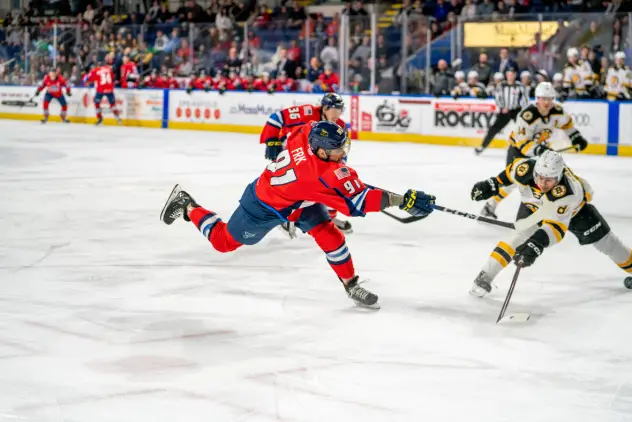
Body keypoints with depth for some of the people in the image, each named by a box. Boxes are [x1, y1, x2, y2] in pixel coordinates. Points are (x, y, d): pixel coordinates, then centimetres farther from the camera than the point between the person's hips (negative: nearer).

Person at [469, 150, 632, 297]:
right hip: (534, 204, 1)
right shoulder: (527, 168, -39)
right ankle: (484, 278, -19)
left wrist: (537, 245, -67)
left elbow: (556, 226, -54)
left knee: (601, 237, 6)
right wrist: (492, 184, -8)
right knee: (523, 235, -21)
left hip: (575, 206, -1)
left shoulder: (567, 192, -48)